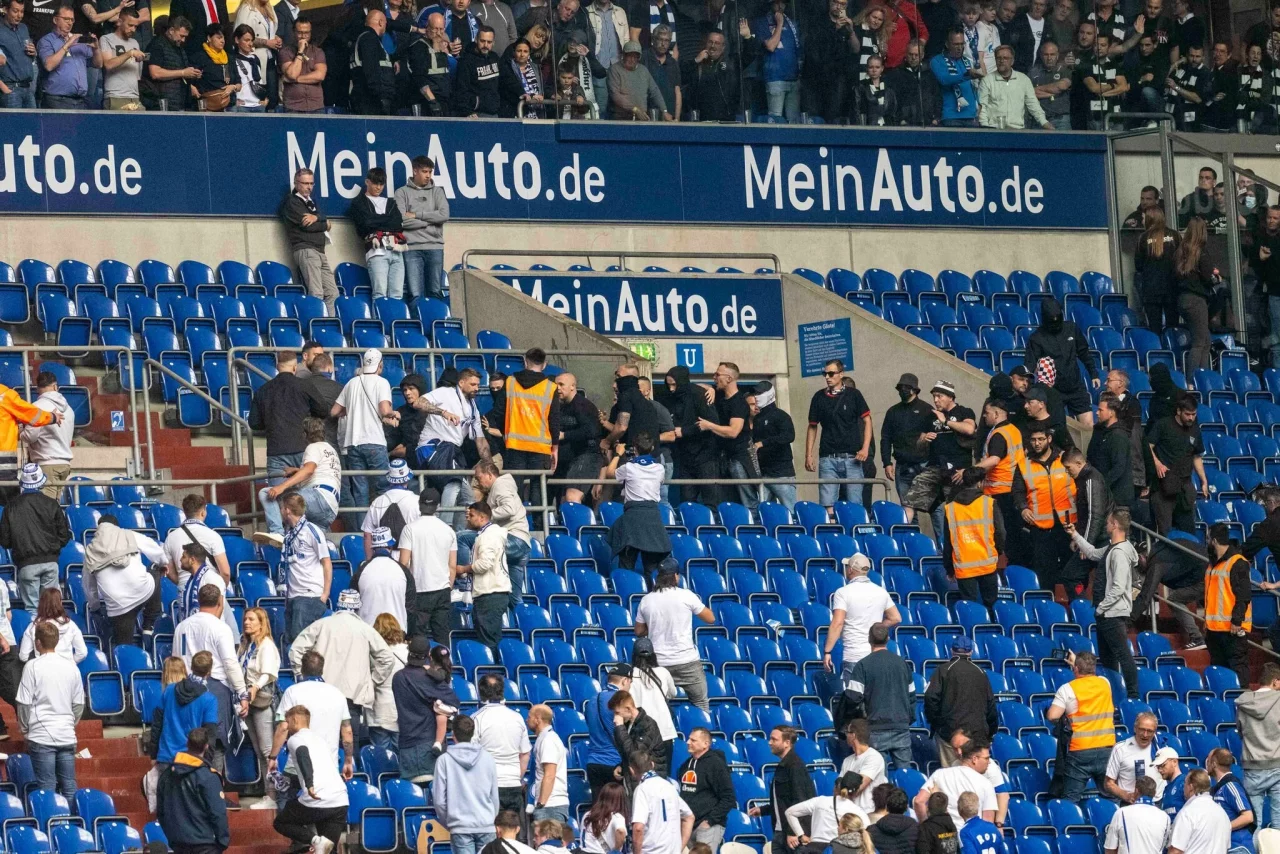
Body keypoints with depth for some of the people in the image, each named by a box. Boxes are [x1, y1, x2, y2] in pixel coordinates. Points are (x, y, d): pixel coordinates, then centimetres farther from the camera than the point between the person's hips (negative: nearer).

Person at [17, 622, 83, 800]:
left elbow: (24, 703, -5)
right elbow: (79, 704, 11)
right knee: (69, 787, 6)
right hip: (67, 736, 4)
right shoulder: (71, 667, 6)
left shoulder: (33, 667, -6)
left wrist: (25, 728, 9)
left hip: (42, 735, -4)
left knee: (47, 788, -2)